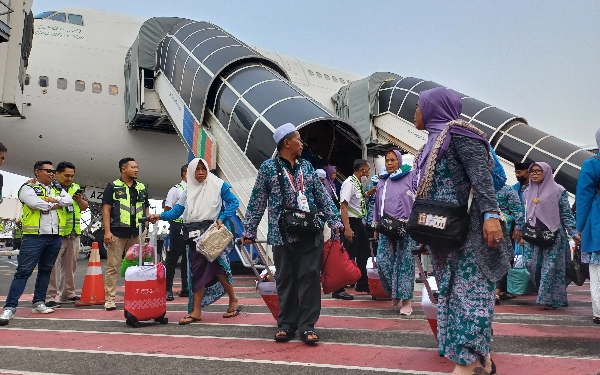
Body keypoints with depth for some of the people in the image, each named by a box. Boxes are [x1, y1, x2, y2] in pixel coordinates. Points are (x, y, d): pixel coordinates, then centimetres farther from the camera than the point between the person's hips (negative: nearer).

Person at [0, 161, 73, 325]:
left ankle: (38, 303, 22)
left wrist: (52, 200, -13)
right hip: (34, 236, -6)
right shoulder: (28, 188, 0)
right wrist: (56, 204, -6)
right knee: (23, 271, -6)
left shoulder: (57, 189, 17)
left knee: (45, 270, 13)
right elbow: (35, 203, -19)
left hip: (55, 237, 6)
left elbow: (69, 200, 0)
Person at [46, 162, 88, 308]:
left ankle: (67, 294, 24)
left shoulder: (76, 188, 14)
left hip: (74, 234, 7)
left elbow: (85, 207, 14)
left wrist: (79, 199, -4)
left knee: (70, 266, 14)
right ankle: (49, 297, 2)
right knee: (52, 266, -4)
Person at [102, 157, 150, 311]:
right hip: (118, 232, -4)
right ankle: (110, 299, 7)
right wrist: (107, 231, -12)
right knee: (113, 267, 1)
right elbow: (106, 209, -3)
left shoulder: (142, 188, 13)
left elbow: (146, 209, 17)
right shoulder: (113, 187, 1)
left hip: (137, 233, 4)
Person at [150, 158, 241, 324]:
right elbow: (177, 210, 8)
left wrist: (222, 219, -11)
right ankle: (196, 311, 6)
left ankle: (233, 301, 12)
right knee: (198, 270, 3)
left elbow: (234, 203, 0)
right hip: (194, 234, 4)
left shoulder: (218, 185, 3)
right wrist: (160, 216, -8)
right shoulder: (188, 190, 14)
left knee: (216, 266, -8)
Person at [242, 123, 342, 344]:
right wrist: (249, 230, -1)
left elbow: (322, 196, 12)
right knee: (285, 279, 6)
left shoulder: (306, 166, 13)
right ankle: (286, 324, 18)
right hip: (283, 234, -2)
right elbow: (257, 201, 2)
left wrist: (334, 221, 5)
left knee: (310, 277, 0)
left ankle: (307, 326, 7)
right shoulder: (268, 167, 2)